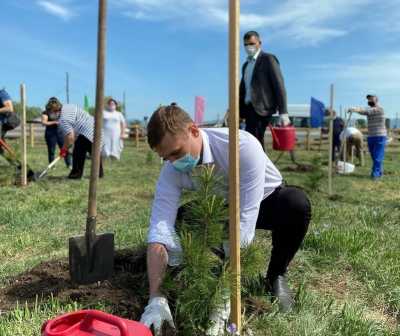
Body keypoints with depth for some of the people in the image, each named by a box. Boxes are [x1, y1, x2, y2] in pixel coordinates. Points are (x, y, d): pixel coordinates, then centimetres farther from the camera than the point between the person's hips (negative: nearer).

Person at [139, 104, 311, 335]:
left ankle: (276, 277, -8)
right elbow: (159, 230, -32)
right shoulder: (172, 170, -24)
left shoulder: (243, 146, -38)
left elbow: (245, 220, -42)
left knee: (296, 203, -36)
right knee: (177, 223, -23)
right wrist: (156, 298, -42)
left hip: (264, 202, -3)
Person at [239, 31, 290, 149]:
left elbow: (279, 86, -8)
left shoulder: (268, 59, -1)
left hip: (261, 108, -8)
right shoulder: (246, 64, 21)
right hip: (248, 108, 8)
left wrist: (283, 113, -14)